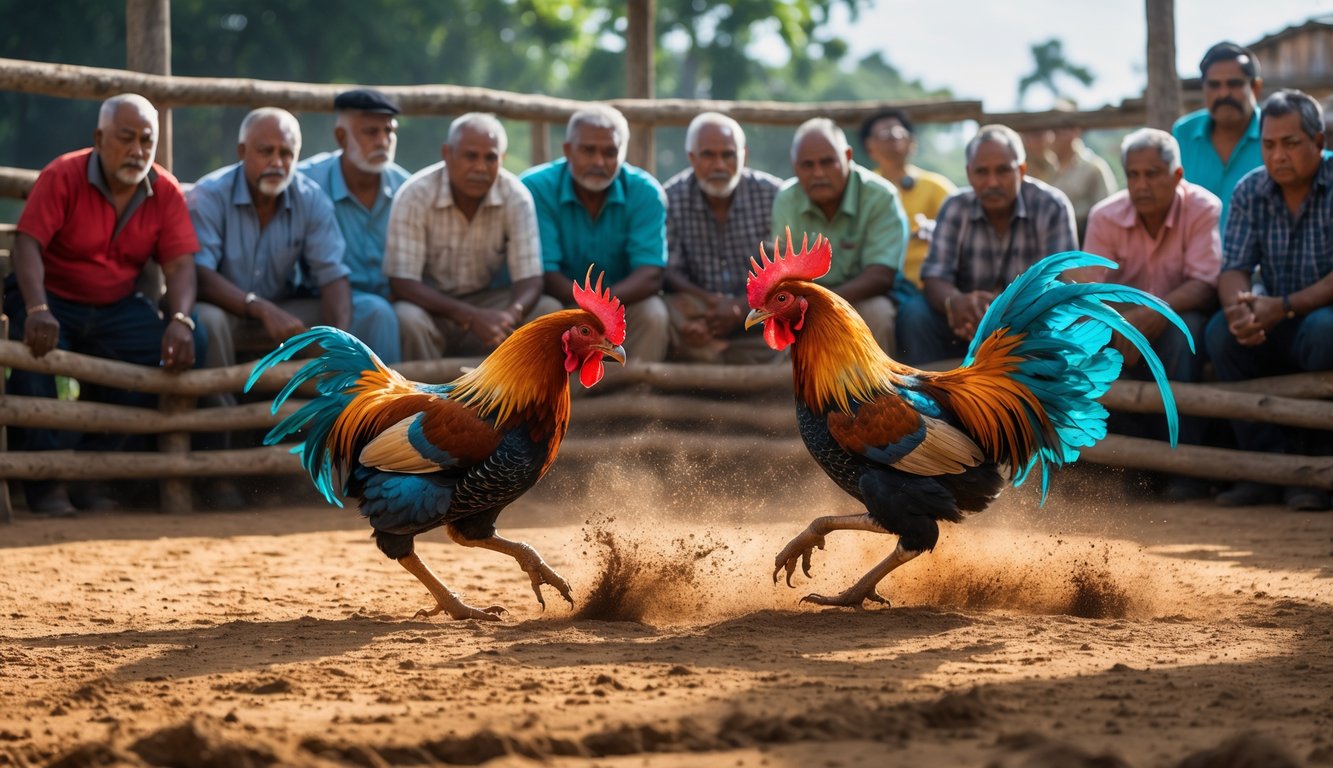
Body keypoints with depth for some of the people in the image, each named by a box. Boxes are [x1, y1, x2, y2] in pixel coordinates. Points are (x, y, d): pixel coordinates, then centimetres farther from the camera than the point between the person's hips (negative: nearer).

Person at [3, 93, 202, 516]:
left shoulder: (166, 192, -1)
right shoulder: (62, 176, -13)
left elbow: (179, 264, -8)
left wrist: (180, 320, -29)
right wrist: (37, 310, -41)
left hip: (117, 309, 4)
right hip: (54, 299, -4)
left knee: (188, 342, -20)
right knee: (34, 344, -36)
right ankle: (45, 480, -20)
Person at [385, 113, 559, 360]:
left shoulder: (517, 197, -11)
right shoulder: (415, 195, -18)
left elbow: (529, 279, -12)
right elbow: (402, 282, -21)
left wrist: (512, 314, -38)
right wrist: (471, 316, -34)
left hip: (487, 302, 3)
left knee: (550, 311, -20)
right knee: (407, 319, -35)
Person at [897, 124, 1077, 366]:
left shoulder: (1052, 207, -11)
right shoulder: (955, 208, -4)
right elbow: (934, 279, -12)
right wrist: (955, 302, -38)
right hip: (969, 322, 2)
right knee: (914, 313, -23)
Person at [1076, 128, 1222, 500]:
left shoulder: (1204, 210, -14)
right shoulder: (1105, 216, -6)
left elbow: (1204, 284, -23)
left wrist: (1153, 315, -40)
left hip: (1181, 318, -2)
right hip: (1124, 325, 3)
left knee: (1183, 328, -37)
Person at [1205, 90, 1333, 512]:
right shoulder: (1251, 192, 1)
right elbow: (1233, 269, -4)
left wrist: (1284, 307, -32)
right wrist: (1239, 307, -28)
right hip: (1278, 324, 5)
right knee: (1221, 331, -23)